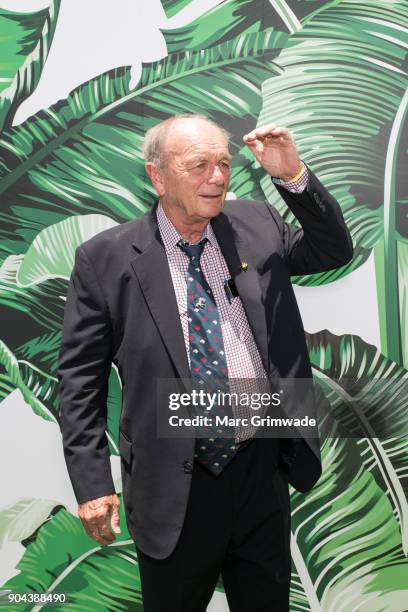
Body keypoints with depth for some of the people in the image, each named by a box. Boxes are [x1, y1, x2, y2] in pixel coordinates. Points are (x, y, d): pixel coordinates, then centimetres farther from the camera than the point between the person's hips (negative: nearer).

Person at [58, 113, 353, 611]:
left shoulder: (257, 226, 0)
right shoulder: (105, 259, -9)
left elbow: (336, 250, 9)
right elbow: (80, 380, -6)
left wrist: (294, 176, -7)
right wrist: (92, 485, -8)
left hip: (264, 473, 4)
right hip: (174, 491, -3)